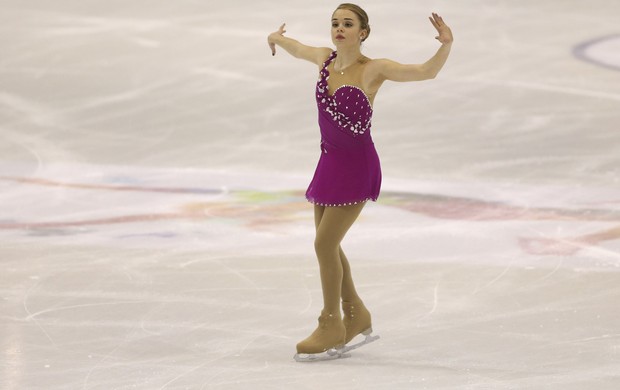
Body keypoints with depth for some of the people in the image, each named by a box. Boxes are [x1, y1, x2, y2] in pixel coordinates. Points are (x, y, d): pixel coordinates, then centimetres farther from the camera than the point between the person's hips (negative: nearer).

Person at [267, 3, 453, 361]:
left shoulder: (372, 70, -15)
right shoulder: (326, 59, 2)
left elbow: (427, 71, -23)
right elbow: (299, 49, 25)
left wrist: (446, 45, -39)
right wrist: (278, 40, 43)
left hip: (357, 166, -7)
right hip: (330, 161, 7)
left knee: (325, 243, -7)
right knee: (327, 244, 13)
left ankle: (332, 327, 6)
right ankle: (357, 317, 30)